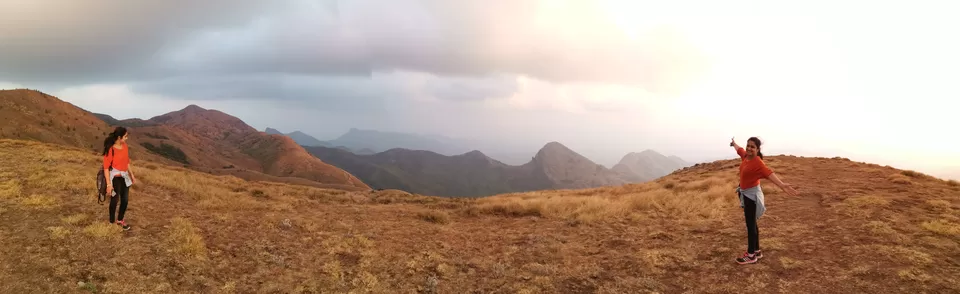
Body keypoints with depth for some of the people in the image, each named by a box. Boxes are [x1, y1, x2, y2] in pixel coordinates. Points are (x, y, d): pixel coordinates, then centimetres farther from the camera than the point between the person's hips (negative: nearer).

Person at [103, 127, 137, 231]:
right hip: (115, 178, -7)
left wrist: (132, 175, 18)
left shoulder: (124, 146, 2)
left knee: (125, 199, 14)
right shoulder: (110, 150, -19)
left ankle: (120, 220, 33)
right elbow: (106, 167, -17)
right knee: (114, 200, 6)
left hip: (124, 177, 7)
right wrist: (109, 184, -20)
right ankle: (112, 222, 24)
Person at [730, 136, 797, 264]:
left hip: (752, 194, -9)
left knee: (750, 224, -3)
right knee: (751, 223, 16)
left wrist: (782, 185, -55)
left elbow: (769, 173, -39)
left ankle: (751, 255, 5)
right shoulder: (745, 156, 0)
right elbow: (739, 149, 24)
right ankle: (756, 251, 28)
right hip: (745, 193, 9)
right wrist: (734, 143, 46)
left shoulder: (757, 162, -24)